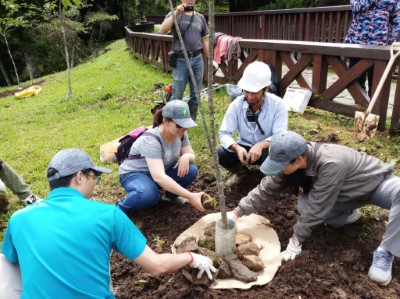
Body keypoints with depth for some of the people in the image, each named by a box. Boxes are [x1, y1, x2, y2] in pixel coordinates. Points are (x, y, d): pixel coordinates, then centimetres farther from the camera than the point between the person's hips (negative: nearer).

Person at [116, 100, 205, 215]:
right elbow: (158, 177, -44)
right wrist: (190, 196, -49)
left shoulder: (180, 133, -13)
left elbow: (192, 155, -1)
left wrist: (186, 157, -28)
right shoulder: (151, 140, -34)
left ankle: (171, 195, 10)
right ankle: (120, 209, -9)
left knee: (191, 170, -18)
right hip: (134, 174, -6)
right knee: (149, 195, -39)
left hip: (161, 171, 7)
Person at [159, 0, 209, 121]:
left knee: (196, 93, 10)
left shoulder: (200, 17, 12)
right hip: (181, 60, -4)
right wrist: (176, 14, -20)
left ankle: (191, 122, 23)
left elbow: (205, 40, 15)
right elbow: (162, 31, -15)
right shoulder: (174, 14, 2)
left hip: (197, 59, 4)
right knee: (177, 95, 0)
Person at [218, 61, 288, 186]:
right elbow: (224, 133, -18)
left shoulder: (278, 105, -20)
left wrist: (261, 145, -46)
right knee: (221, 154, -26)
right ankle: (241, 172, 7)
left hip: (267, 149, -2)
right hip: (244, 147, 2)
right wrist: (237, 148, -40)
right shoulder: (237, 104, -15)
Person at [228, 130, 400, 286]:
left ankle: (385, 252, -25)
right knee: (303, 205, -21)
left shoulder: (331, 164, -42)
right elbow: (266, 189, -16)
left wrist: (296, 241, -30)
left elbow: (316, 206, -37)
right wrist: (237, 212, -20)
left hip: (377, 183, -5)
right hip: (347, 192, 5)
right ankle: (347, 215, 5)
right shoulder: (292, 162, -20)